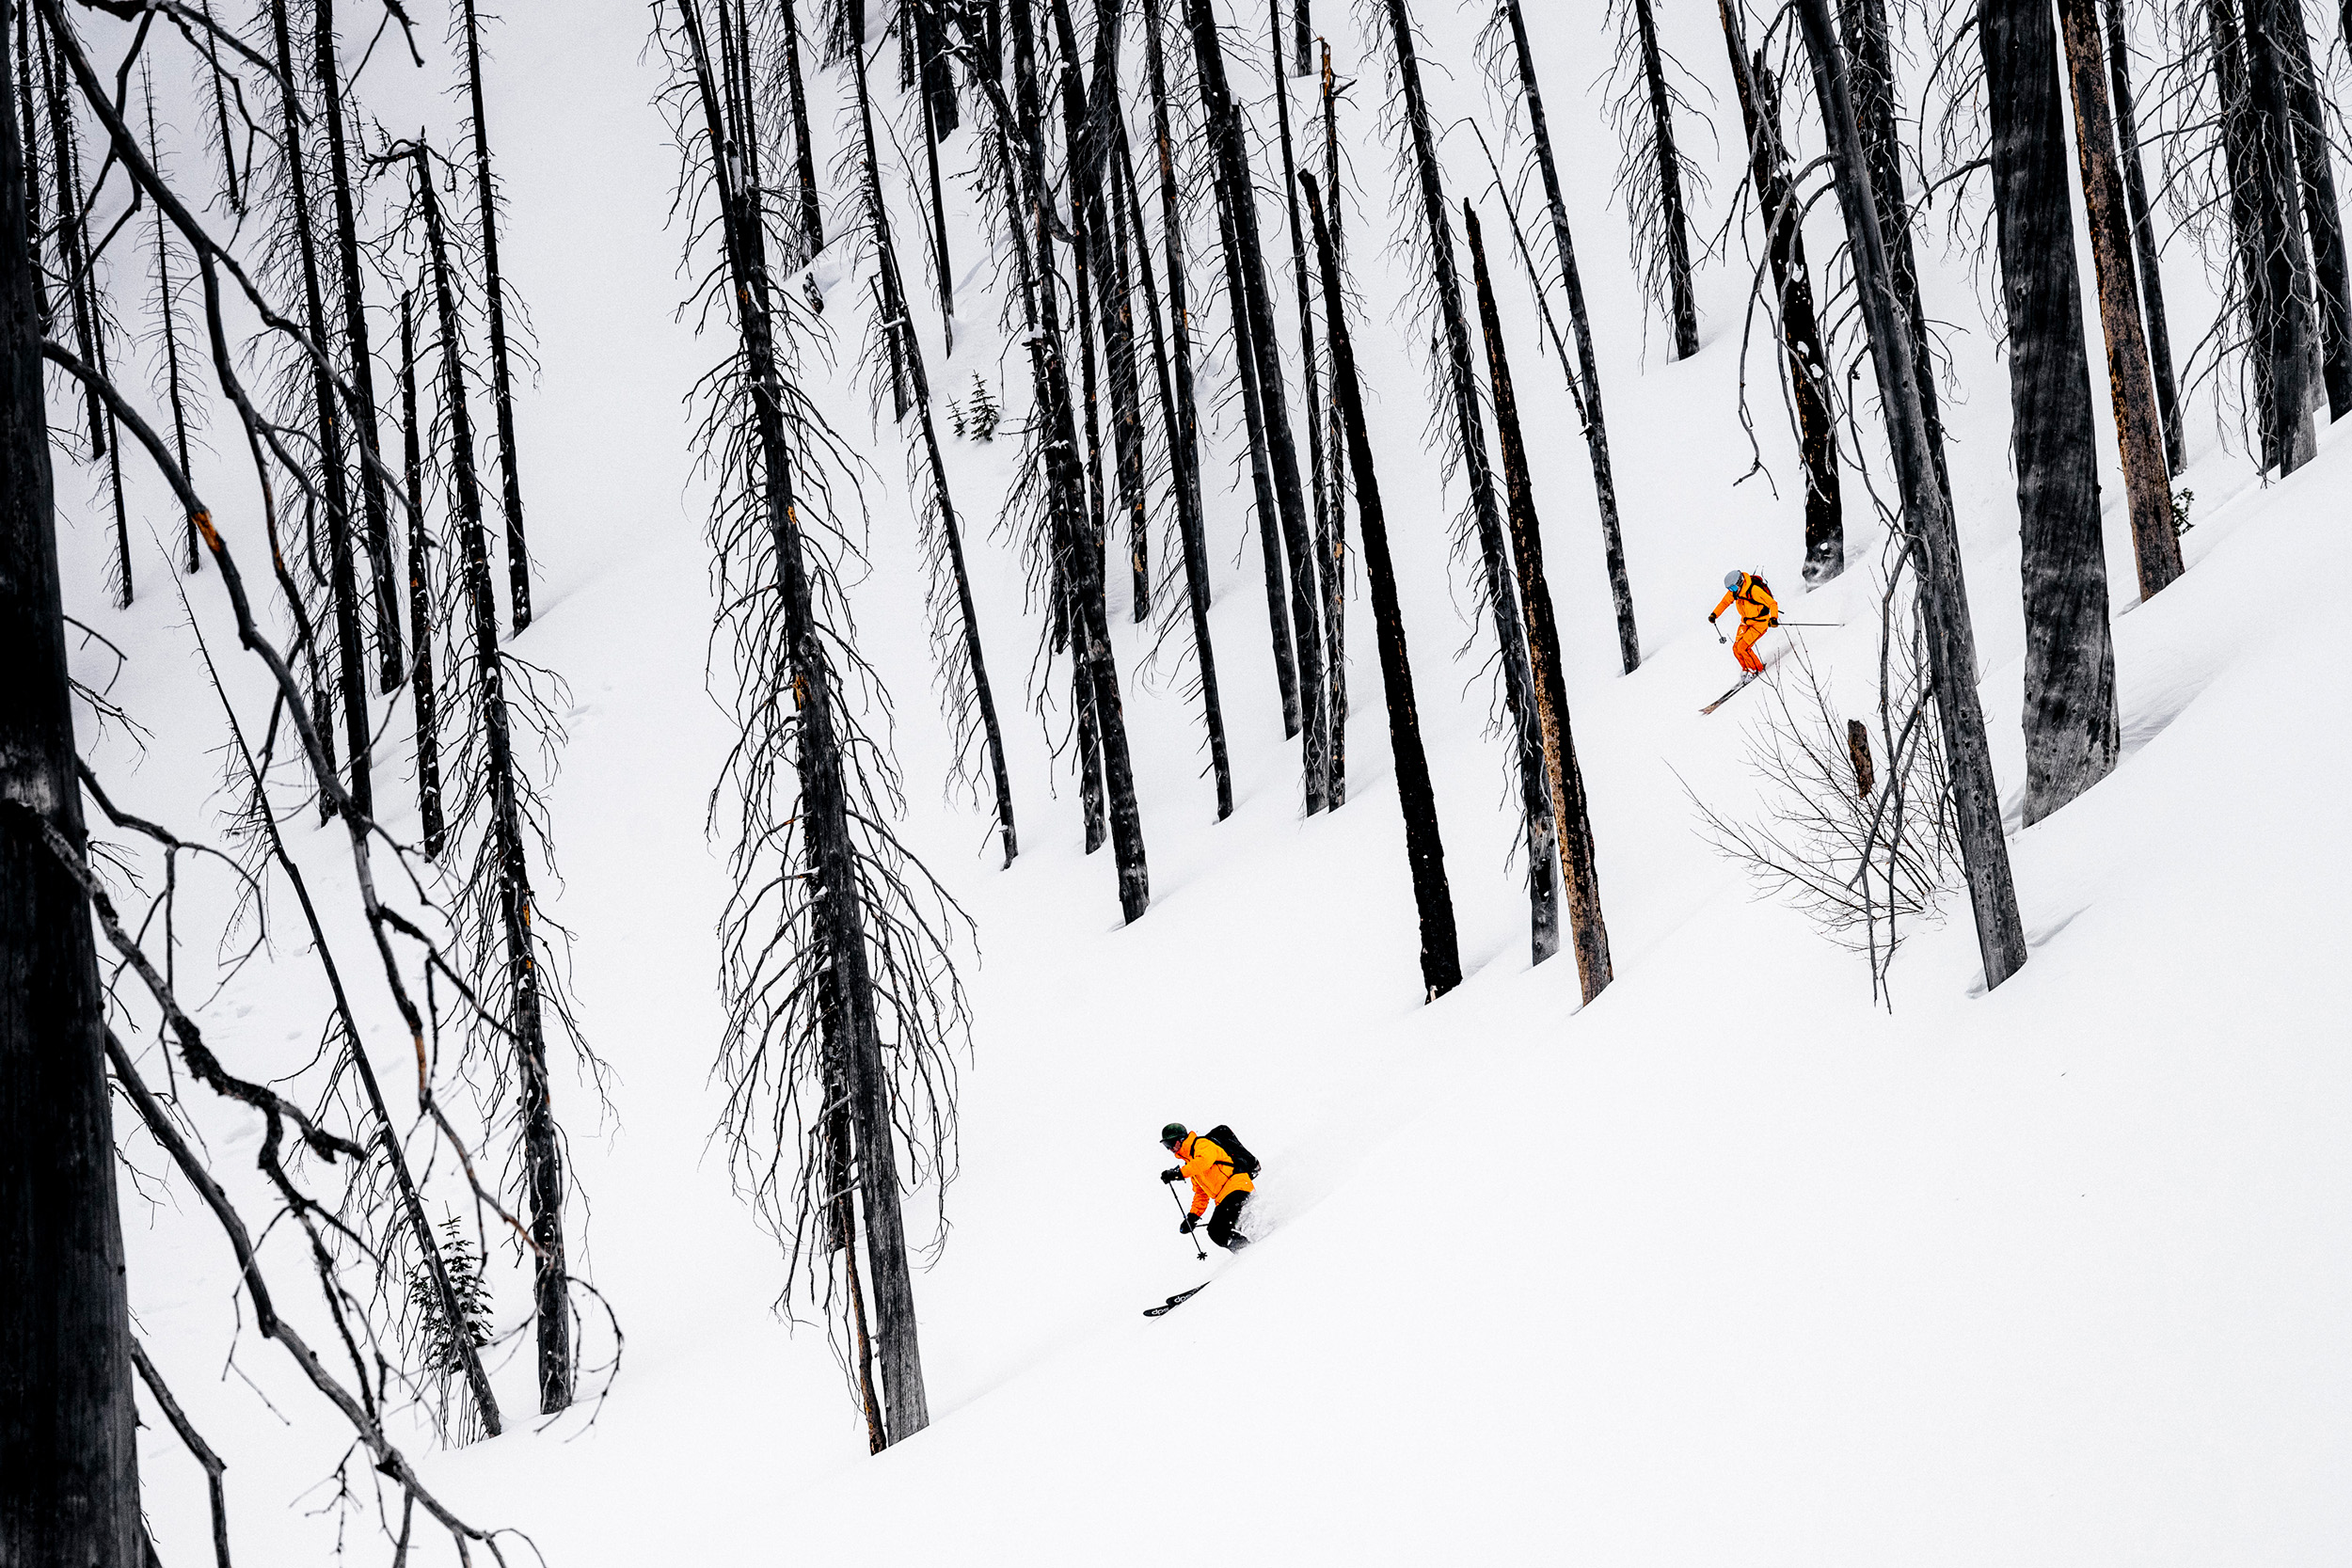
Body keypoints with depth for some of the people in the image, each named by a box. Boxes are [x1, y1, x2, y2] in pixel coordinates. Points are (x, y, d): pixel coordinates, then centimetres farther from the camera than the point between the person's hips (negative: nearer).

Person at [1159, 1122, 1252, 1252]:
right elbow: (1201, 1193, 33)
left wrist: (1180, 1173, -25)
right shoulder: (1190, 1163, 28)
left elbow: (1205, 1160, -23)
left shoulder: (1202, 1144, 1)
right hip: (1223, 1200, 9)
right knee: (1216, 1233, -9)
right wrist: (1193, 1216, 22)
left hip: (1237, 1186, -9)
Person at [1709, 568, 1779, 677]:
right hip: (1746, 622, 7)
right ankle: (1746, 670, 21)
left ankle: (1757, 669, 4)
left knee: (1742, 647, -15)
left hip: (1760, 623, -7)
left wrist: (1773, 618, -43)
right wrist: (1714, 615, 3)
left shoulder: (1754, 590, -29)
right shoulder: (1734, 590, -7)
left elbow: (1773, 603, -27)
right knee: (1736, 648, -1)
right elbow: (1725, 602, 12)